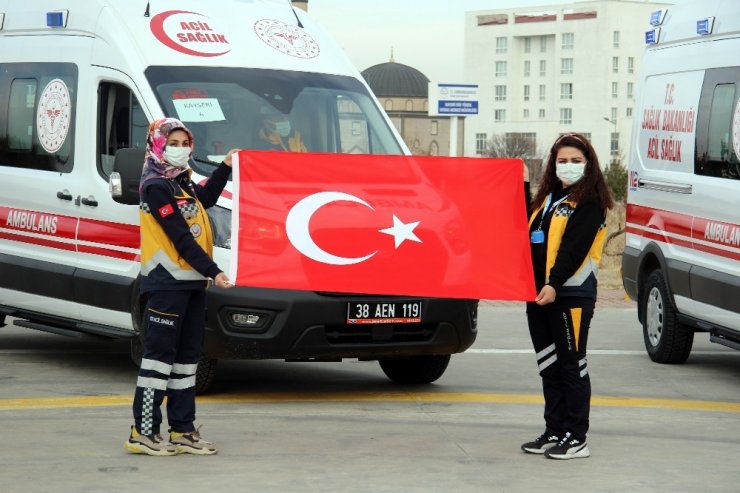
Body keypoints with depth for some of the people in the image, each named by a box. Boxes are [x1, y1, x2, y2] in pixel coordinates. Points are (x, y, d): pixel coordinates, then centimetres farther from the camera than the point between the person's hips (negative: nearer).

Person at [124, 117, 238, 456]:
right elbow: (180, 237, -17)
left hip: (192, 282, 9)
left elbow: (205, 198, 36)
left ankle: (182, 431, 17)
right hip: (167, 282, -9)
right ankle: (143, 432, -4)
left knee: (186, 357, 11)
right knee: (160, 355, -8)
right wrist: (213, 271, -20)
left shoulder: (181, 184, 16)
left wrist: (226, 166, 30)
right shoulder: (156, 187, -12)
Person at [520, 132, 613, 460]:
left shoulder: (589, 202, -7)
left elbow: (575, 246, -17)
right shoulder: (548, 197, 18)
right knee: (549, 367, 11)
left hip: (572, 294, -8)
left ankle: (576, 438, 1)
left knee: (572, 366, -3)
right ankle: (554, 432, 18)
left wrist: (554, 284, -25)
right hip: (538, 292, 8)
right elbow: (531, 239, 18)